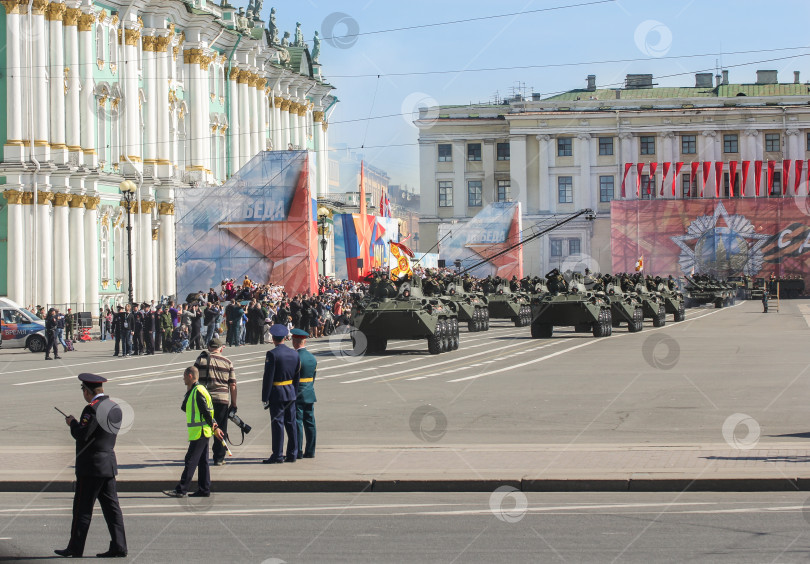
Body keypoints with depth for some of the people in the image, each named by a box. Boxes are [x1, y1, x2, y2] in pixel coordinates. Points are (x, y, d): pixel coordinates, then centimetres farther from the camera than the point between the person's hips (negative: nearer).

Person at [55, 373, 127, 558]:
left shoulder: (92, 408, -17)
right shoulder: (114, 407, 11)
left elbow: (81, 435, -20)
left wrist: (72, 422, -2)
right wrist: (78, 424, 15)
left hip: (92, 466, -8)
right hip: (109, 465, 8)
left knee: (82, 508, -1)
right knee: (111, 506, 7)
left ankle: (75, 548, 5)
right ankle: (118, 547, 4)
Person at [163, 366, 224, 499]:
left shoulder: (198, 391, -15)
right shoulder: (193, 391, 17)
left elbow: (206, 412, -17)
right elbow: (184, 408, 16)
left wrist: (214, 427, -14)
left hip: (199, 432, -10)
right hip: (201, 433, 10)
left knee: (191, 461, -9)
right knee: (202, 461, 11)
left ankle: (181, 490, -9)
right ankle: (204, 490, 13)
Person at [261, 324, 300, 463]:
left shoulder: (272, 354, -14)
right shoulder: (294, 354, 7)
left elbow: (268, 377, -15)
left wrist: (265, 398, -11)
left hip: (277, 394, -6)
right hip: (291, 393, 6)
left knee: (277, 423, -3)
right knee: (291, 423, 10)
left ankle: (277, 455, -2)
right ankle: (292, 454, 14)